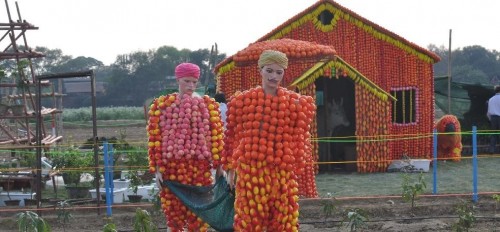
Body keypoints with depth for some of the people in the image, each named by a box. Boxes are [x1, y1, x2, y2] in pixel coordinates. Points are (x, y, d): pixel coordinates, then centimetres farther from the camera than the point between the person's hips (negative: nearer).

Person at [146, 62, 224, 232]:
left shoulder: (207, 104, 8)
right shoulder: (162, 104, 5)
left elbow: (216, 136, 4)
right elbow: (155, 138, 2)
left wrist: (218, 165, -2)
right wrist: (157, 169, -3)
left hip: (199, 167, 0)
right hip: (171, 167, 0)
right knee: (174, 211, 3)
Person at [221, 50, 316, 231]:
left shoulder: (295, 102, 5)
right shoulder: (243, 100, 4)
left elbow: (299, 139, 8)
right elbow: (233, 135, 8)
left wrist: (297, 167, 2)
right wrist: (231, 168, 8)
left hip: (283, 171, 1)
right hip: (250, 169, -1)